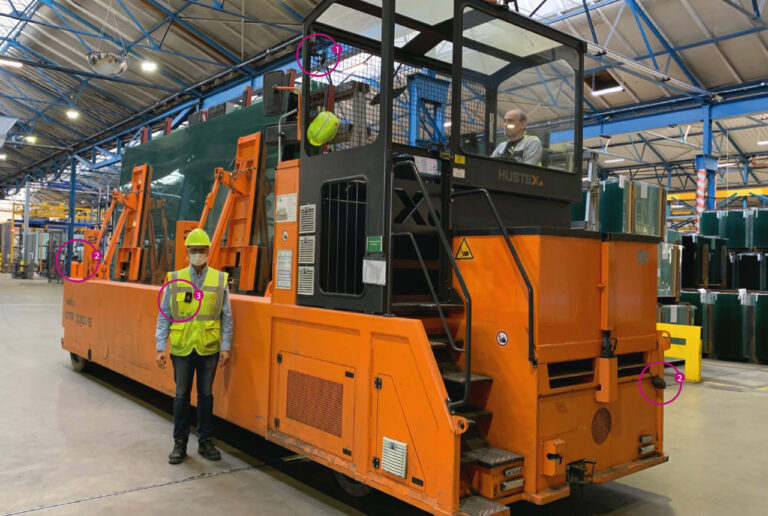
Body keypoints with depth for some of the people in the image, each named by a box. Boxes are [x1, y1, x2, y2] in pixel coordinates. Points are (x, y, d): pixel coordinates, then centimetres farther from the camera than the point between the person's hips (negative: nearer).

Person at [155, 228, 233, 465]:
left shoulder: (219, 280, 1)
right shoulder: (174, 280, 1)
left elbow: (226, 317, 3)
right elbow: (164, 316, 3)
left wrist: (226, 347, -2)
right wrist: (160, 348, -2)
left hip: (209, 348, 0)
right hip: (181, 348, 0)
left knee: (206, 394, 10)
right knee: (181, 395, 9)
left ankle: (205, 441, 24)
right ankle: (180, 443, 22)